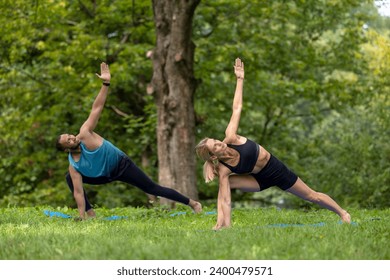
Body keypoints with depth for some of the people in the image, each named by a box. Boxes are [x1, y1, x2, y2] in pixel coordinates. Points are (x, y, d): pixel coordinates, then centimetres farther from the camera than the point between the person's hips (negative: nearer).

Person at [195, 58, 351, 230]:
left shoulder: (230, 138, -25)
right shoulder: (223, 170, -27)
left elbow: (237, 108, -20)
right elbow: (224, 199, -30)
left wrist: (240, 79, -17)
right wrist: (222, 222, -38)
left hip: (276, 170, 1)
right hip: (260, 180, -1)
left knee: (311, 196, 11)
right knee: (226, 183, -23)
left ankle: (342, 213, 30)